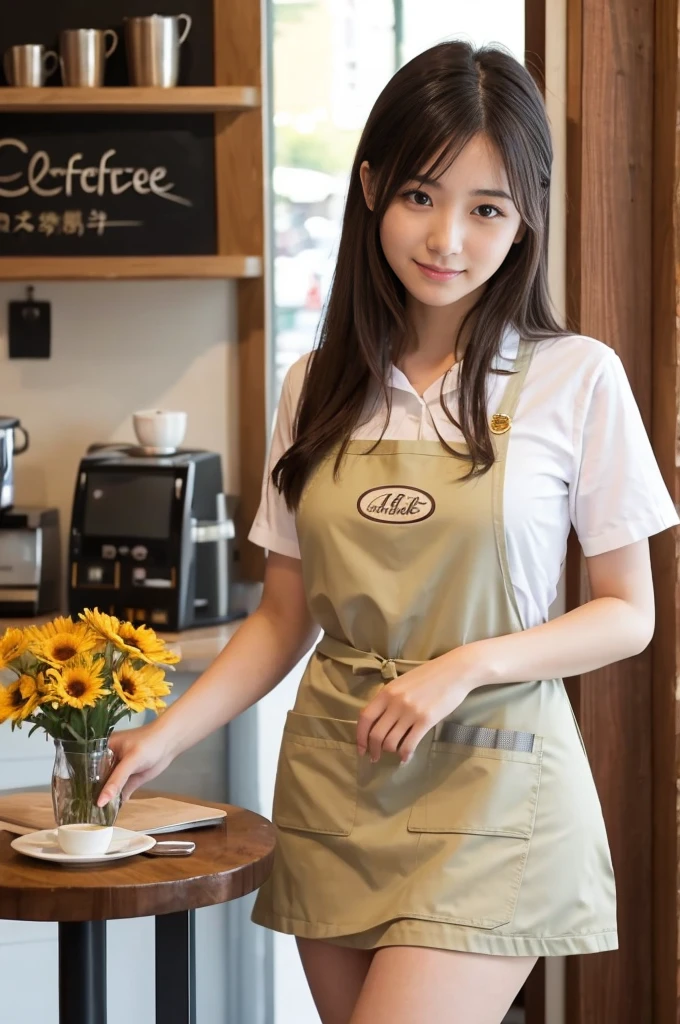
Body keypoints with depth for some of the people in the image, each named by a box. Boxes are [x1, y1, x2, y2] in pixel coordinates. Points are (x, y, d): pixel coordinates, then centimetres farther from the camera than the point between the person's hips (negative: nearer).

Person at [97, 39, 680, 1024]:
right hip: (332, 783, 4)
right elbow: (285, 619, 12)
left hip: (488, 786, -4)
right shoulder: (318, 390, 7)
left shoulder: (576, 378, -4)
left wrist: (468, 664, -15)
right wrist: (165, 736, -2)